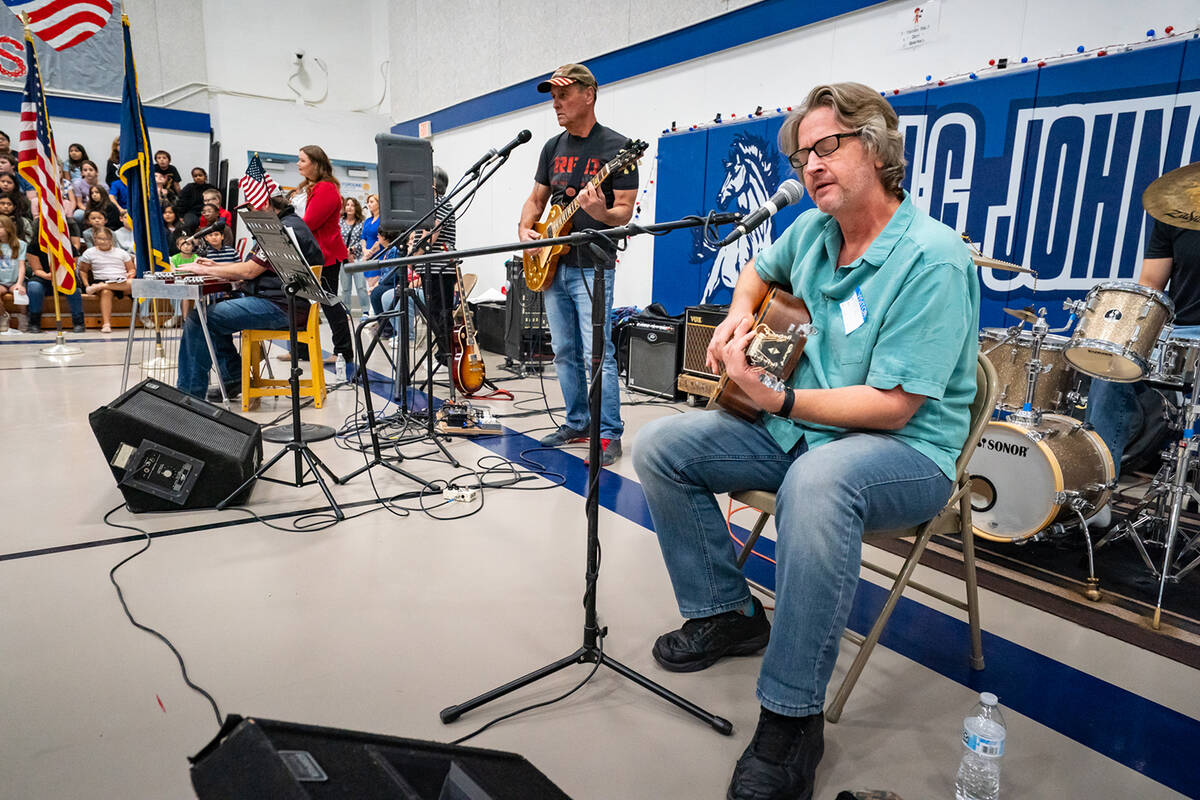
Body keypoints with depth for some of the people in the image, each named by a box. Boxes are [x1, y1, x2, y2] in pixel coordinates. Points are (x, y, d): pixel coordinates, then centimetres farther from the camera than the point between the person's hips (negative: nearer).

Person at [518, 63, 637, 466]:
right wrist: (525, 229, 3)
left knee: (597, 353, -10)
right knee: (564, 352, 12)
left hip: (591, 268, -7)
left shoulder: (616, 147, -6)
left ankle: (609, 435, -1)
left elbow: (625, 212, -9)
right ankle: (576, 424, 23)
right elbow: (537, 198, 22)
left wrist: (600, 213, -30)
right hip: (553, 265, 7)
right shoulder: (553, 147, 15)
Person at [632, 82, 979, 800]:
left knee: (816, 481, -42)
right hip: (795, 432, 8)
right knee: (660, 446, -4)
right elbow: (759, 272, 28)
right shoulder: (812, 231, 4)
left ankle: (793, 719, -24)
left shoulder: (932, 258, -19)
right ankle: (730, 613, 10)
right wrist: (741, 315, 6)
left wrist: (779, 400, -31)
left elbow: (891, 408, -23)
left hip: (908, 452, -7)